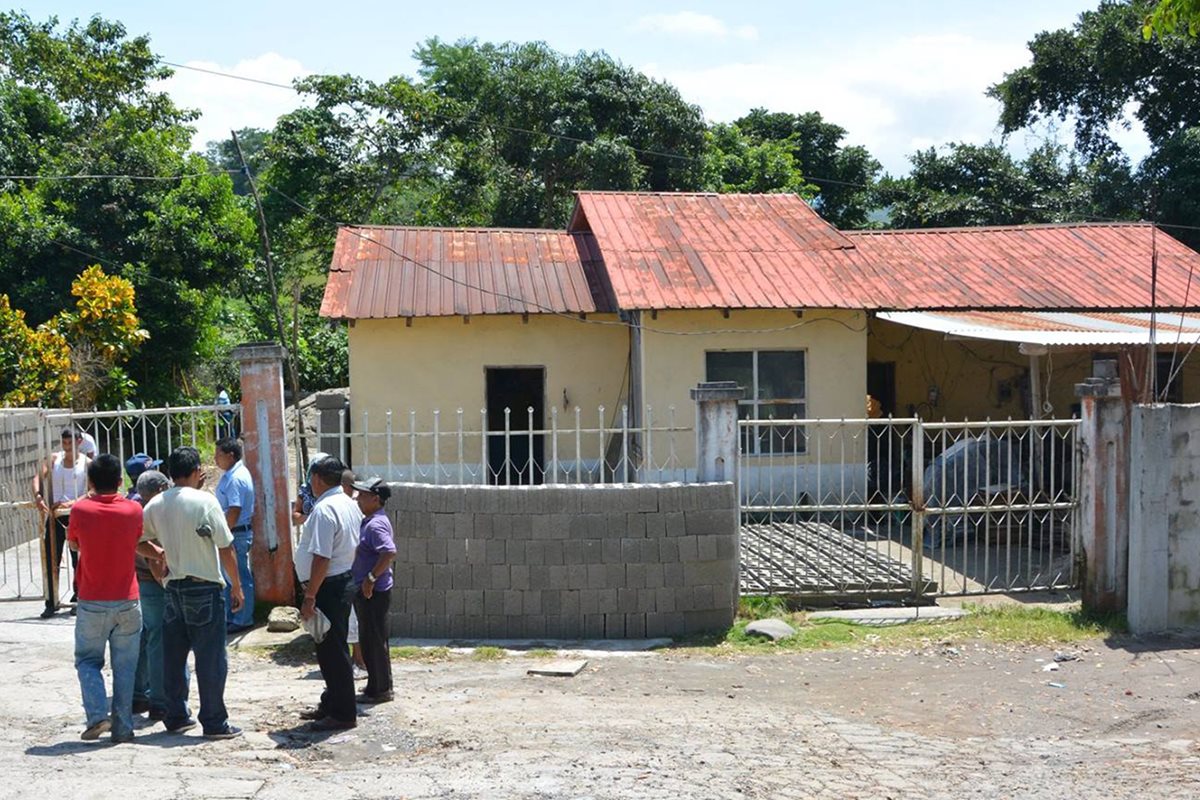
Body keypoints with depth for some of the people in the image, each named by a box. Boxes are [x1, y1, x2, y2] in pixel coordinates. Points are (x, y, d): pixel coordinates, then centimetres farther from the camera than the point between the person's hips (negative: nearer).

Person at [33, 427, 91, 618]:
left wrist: (73, 503, -26)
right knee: (51, 560, 0)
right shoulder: (54, 459, 7)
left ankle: (78, 597, 22)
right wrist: (37, 495, -24)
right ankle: (51, 602, 5)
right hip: (55, 516, 2)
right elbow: (39, 477, -4)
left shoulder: (87, 463, -2)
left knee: (78, 559, 6)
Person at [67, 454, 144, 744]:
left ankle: (97, 714, -6)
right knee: (124, 666, 8)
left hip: (92, 603, -1)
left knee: (87, 660, 13)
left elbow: (73, 544, 10)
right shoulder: (133, 510, -5)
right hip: (127, 602, 1)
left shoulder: (80, 510, -8)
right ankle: (123, 728, 8)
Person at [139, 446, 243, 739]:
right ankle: (214, 723, 4)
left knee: (173, 656, 13)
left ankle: (176, 717, 22)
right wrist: (236, 586, -3)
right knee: (210, 658, 0)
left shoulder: (155, 505, 4)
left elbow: (139, 543, 11)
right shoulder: (205, 501, -12)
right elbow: (226, 548, -11)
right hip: (204, 588, -6)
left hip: (174, 588, 6)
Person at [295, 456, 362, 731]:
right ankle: (331, 704, 31)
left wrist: (309, 597, -21)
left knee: (331, 650, -2)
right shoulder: (350, 504, 10)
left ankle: (343, 714, 4)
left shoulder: (324, 510, -20)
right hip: (346, 581, 10)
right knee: (332, 648, 19)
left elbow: (321, 558, -25)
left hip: (328, 587, -10)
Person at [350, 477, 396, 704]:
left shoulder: (376, 524, -19)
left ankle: (381, 690, 7)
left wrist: (371, 578, -26)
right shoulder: (369, 521, 13)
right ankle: (376, 686, 26)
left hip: (373, 592, -10)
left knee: (375, 641, -1)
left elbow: (389, 552, -32)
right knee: (369, 641, 17)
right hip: (366, 591, 10)